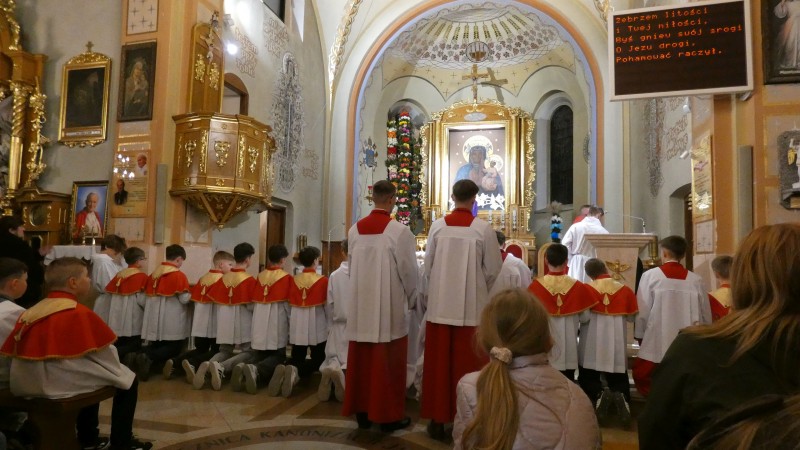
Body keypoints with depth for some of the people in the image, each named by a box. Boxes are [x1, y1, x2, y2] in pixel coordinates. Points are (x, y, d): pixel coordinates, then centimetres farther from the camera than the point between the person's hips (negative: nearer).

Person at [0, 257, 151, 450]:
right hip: (59, 384, -8)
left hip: (25, 384, 9)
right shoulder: (79, 313, -15)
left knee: (91, 370, 34)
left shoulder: (31, 312, 7)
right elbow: (103, 353, -9)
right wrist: (118, 371, 10)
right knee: (128, 380, 10)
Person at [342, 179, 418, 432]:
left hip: (361, 307, 5)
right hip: (390, 307, -5)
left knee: (361, 360, 13)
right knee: (388, 363, 6)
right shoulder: (399, 231, -15)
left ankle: (362, 412, 25)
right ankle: (389, 415, 16)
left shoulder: (354, 230, 0)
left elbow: (351, 268, 8)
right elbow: (409, 271, -10)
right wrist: (410, 299, 8)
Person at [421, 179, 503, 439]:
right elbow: (493, 270, -2)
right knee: (467, 364, 8)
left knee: (439, 363, 10)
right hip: (471, 307, -1)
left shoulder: (437, 226, -3)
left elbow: (427, 265, 2)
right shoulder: (483, 228, -7)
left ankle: (438, 419, 20)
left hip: (440, 305, 2)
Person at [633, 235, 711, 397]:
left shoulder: (650, 276, -8)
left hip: (656, 346, -3)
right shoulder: (696, 280, -2)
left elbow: (642, 311, -6)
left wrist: (639, 336, 7)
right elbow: (705, 315, 3)